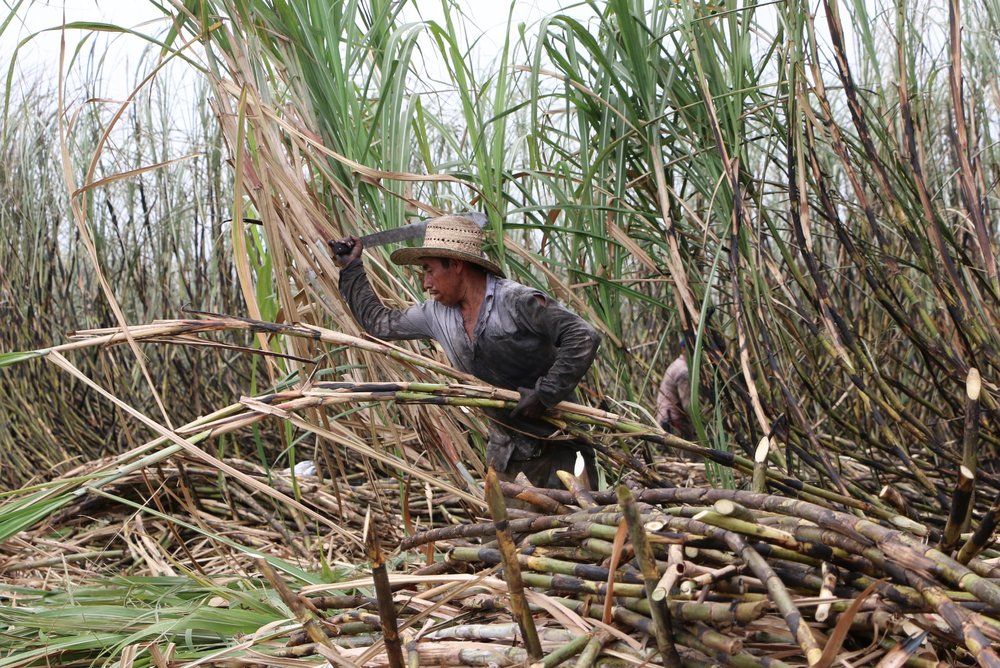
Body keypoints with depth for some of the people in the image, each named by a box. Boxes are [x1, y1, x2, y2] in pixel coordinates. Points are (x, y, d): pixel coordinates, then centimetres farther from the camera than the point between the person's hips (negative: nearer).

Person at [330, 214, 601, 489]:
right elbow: (379, 323, 19)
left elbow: (583, 338, -24)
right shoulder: (436, 313, 4)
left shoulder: (518, 301, -19)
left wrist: (544, 394, -26)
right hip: (505, 449, 7)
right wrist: (351, 269, 18)